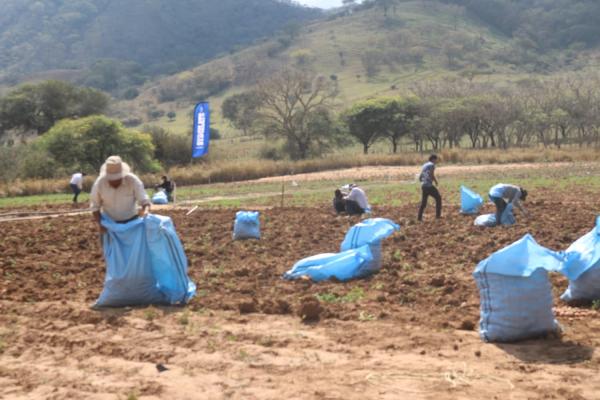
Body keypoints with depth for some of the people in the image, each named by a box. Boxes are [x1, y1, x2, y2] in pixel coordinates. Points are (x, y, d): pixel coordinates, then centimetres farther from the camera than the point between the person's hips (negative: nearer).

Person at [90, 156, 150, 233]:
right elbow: (95, 206, -5)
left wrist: (145, 210, -43)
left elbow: (145, 201, -19)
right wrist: (100, 224, -18)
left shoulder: (133, 181, -20)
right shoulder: (99, 183, -16)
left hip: (131, 221, -1)